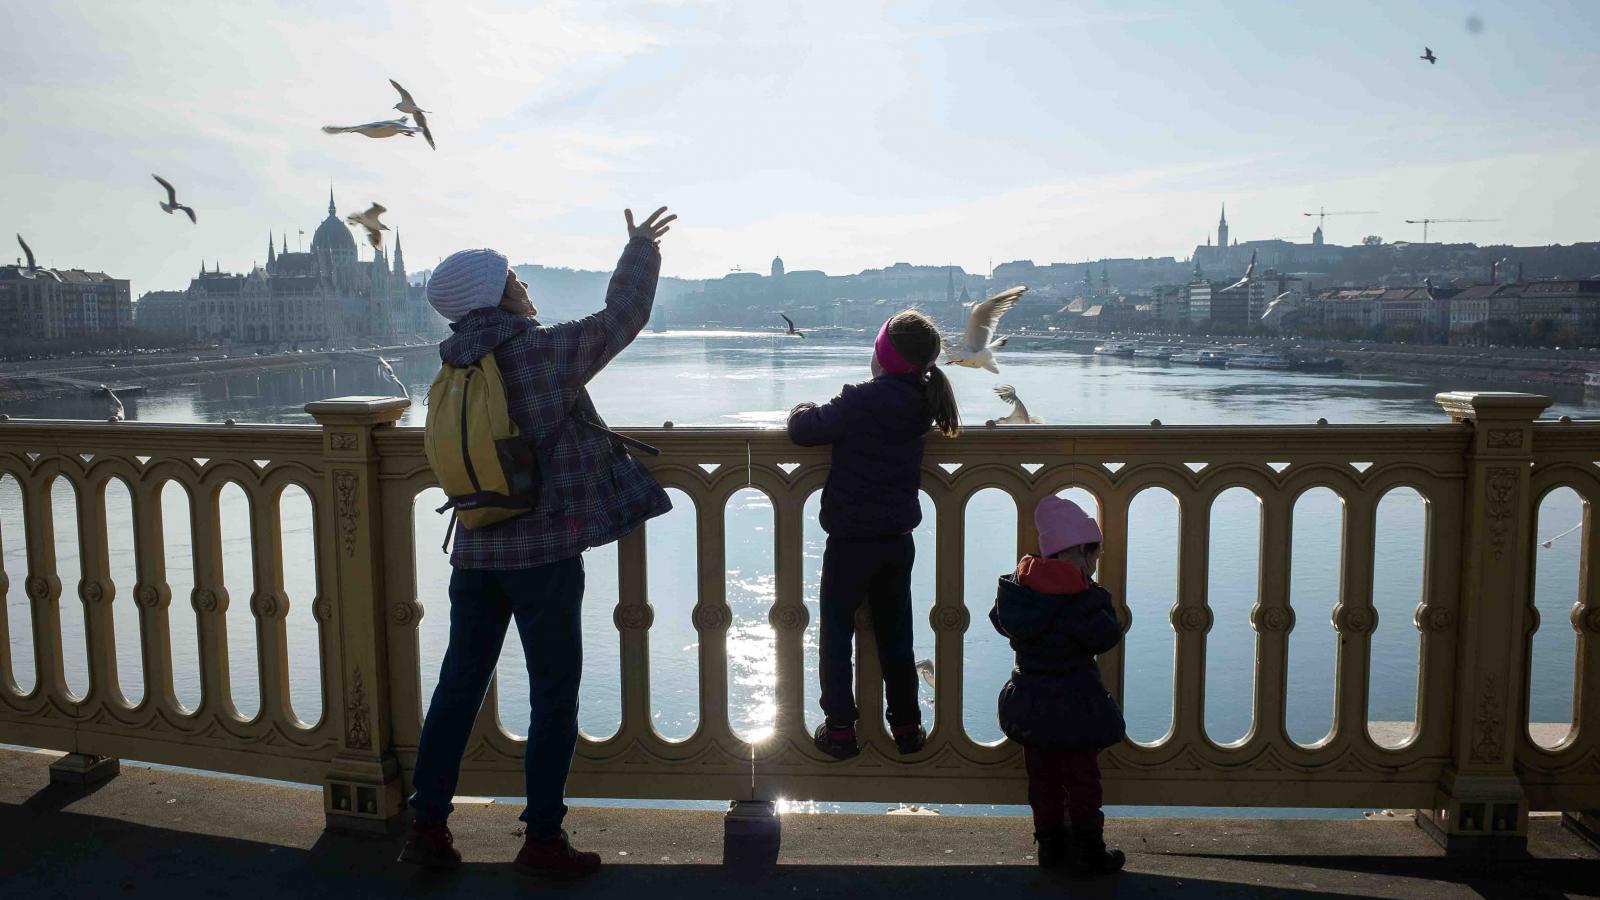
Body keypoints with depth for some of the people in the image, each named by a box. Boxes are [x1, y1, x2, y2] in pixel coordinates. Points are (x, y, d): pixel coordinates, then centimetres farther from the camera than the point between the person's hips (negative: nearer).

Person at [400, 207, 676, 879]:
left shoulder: (455, 368, 7)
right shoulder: (543, 351, -13)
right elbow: (623, 317, -5)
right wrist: (641, 247, 10)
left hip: (475, 551, 7)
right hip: (544, 553, -6)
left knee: (458, 687, 15)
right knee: (554, 696, 5)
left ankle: (427, 826, 23)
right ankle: (542, 841, 13)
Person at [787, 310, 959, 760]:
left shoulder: (861, 402, -20)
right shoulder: (922, 403, -2)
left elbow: (803, 429, -17)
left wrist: (805, 409, 3)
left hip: (850, 541, -5)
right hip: (898, 540, 5)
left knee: (836, 634, 9)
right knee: (895, 635, 17)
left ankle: (840, 728, 13)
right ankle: (906, 726, 25)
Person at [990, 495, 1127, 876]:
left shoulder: (1018, 585, -2)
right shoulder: (1083, 594, -20)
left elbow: (1000, 620, 9)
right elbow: (1105, 637, -17)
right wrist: (1104, 609, -1)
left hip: (1028, 700, 6)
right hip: (1072, 704, -6)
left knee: (1042, 775, 17)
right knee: (1081, 778, 7)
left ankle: (1050, 843, 26)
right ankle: (1087, 852, 15)